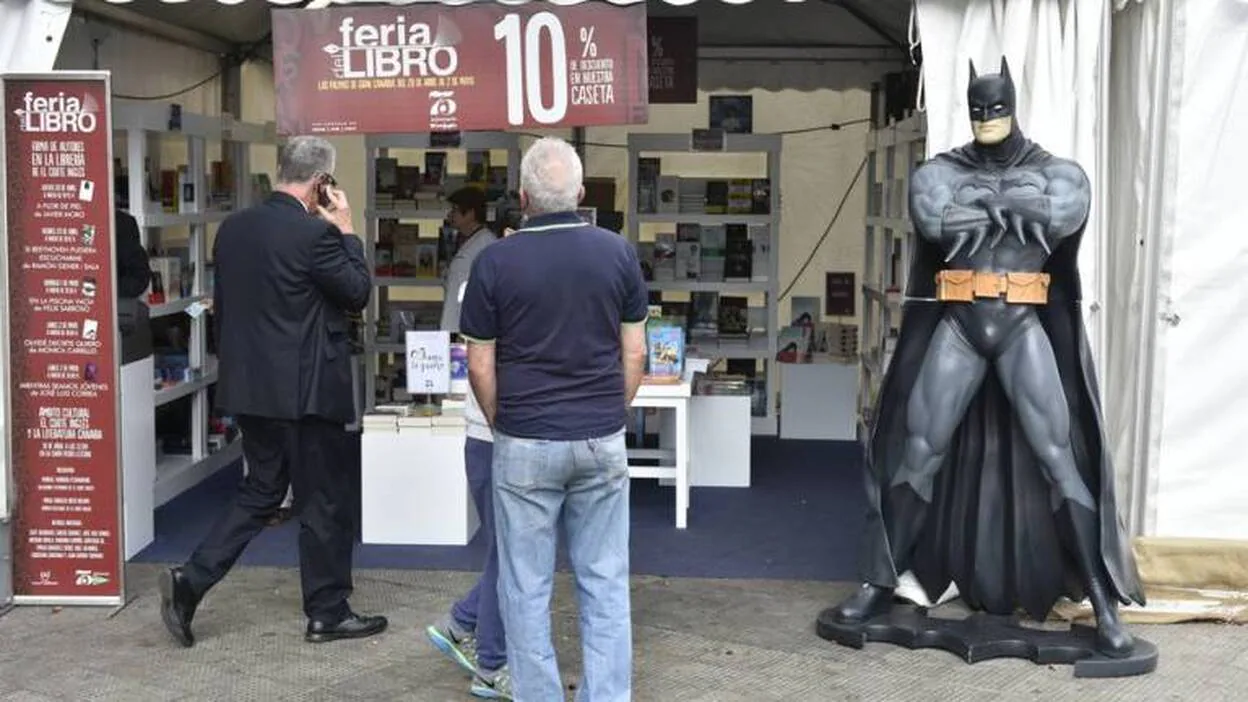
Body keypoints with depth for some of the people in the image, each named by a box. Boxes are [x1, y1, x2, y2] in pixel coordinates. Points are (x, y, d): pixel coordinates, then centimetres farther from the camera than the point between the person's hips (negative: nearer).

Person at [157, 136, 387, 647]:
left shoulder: (232, 228, 6)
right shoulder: (314, 234, -17)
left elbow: (222, 305, 13)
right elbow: (358, 294, -7)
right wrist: (346, 230, 0)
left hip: (247, 387, 7)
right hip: (305, 391, -7)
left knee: (260, 491, 19)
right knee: (325, 501, 6)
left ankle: (190, 582, 9)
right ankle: (328, 613, 16)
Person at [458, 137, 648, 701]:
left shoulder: (495, 261, -8)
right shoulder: (618, 253, -1)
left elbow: (480, 366, -3)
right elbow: (634, 353, 4)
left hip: (526, 444, -2)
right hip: (603, 439, 3)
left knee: (527, 586, 8)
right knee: (605, 582, 10)